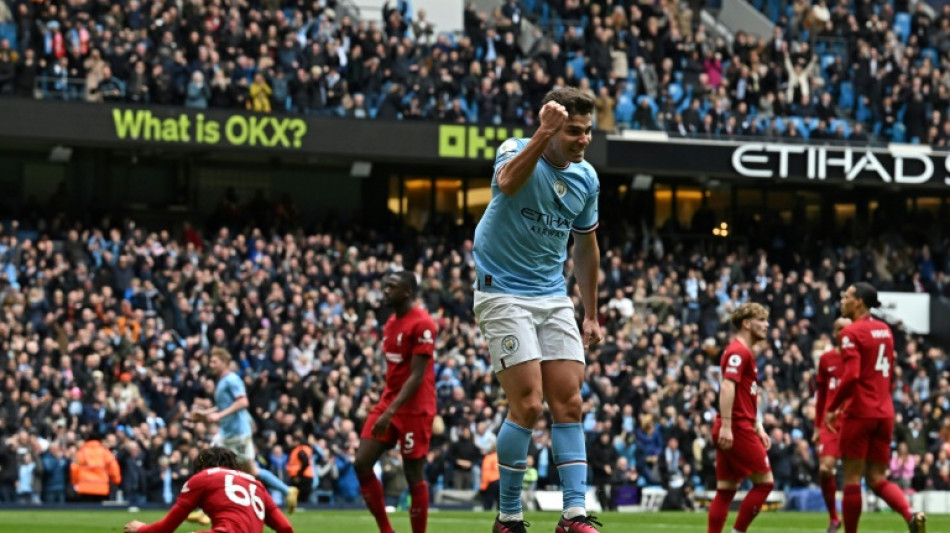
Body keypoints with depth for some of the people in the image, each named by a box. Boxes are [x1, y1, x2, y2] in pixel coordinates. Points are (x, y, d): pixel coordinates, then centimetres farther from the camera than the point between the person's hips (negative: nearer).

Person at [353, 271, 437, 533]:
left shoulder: (422, 324, -14)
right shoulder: (390, 324, 13)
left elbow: (417, 376, -19)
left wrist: (390, 412, -24)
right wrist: (384, 409, 19)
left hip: (414, 409, -8)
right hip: (388, 402, 8)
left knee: (414, 476, -2)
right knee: (362, 463, -1)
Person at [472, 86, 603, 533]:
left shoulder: (586, 178, 5)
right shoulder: (517, 151, -13)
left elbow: (585, 247, 18)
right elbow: (508, 182, -39)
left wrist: (591, 315, 18)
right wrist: (543, 135, -49)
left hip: (554, 297, 6)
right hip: (503, 292, -6)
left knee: (569, 403, -3)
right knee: (528, 404, -13)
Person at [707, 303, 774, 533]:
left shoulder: (743, 352, 21)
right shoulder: (739, 352, -11)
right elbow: (727, 387, -22)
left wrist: (758, 428, 23)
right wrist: (726, 426, -29)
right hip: (737, 428, -10)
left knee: (726, 489, 6)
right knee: (765, 481, -4)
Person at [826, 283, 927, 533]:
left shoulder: (851, 332, -11)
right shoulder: (885, 330, 13)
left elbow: (851, 375, -22)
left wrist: (832, 408, -12)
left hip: (859, 413, -7)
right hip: (884, 413, 7)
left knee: (852, 479, 2)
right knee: (877, 479, 10)